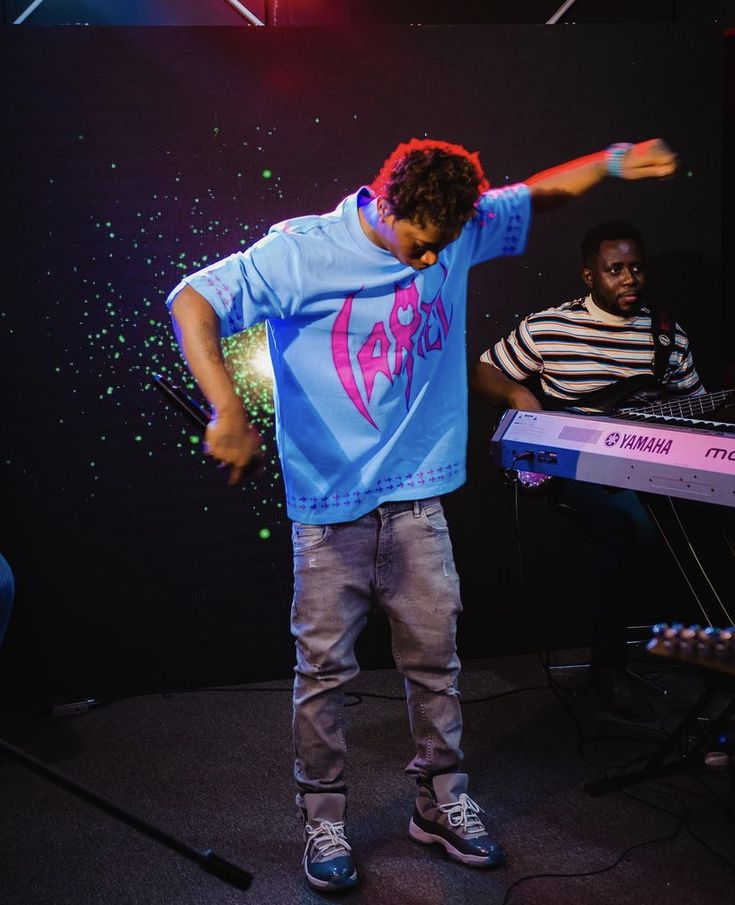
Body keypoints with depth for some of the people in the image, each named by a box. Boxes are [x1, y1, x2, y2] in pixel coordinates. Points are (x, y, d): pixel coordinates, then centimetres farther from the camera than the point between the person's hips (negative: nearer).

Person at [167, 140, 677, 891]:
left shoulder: (459, 231, 4)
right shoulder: (300, 252, -11)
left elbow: (538, 192, 18)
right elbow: (192, 301, -18)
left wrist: (615, 161, 2)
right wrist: (228, 411, -31)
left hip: (418, 499, 4)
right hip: (331, 505, -4)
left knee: (435, 659, 12)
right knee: (324, 668, 4)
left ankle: (441, 804, 31)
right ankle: (323, 819, 22)